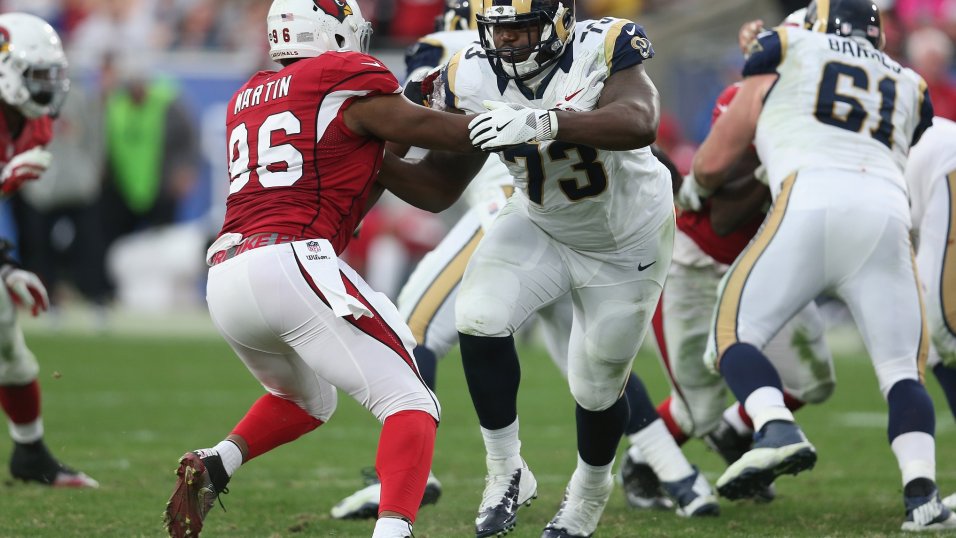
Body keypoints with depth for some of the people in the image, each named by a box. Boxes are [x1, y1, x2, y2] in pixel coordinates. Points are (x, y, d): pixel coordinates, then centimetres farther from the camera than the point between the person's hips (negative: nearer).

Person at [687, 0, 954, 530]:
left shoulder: (782, 57, 23)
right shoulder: (908, 88, 32)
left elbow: (709, 168, 26)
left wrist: (703, 188, 49)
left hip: (811, 206, -3)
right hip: (888, 213, 3)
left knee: (733, 333, 5)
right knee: (902, 370, 10)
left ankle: (778, 429, -21)